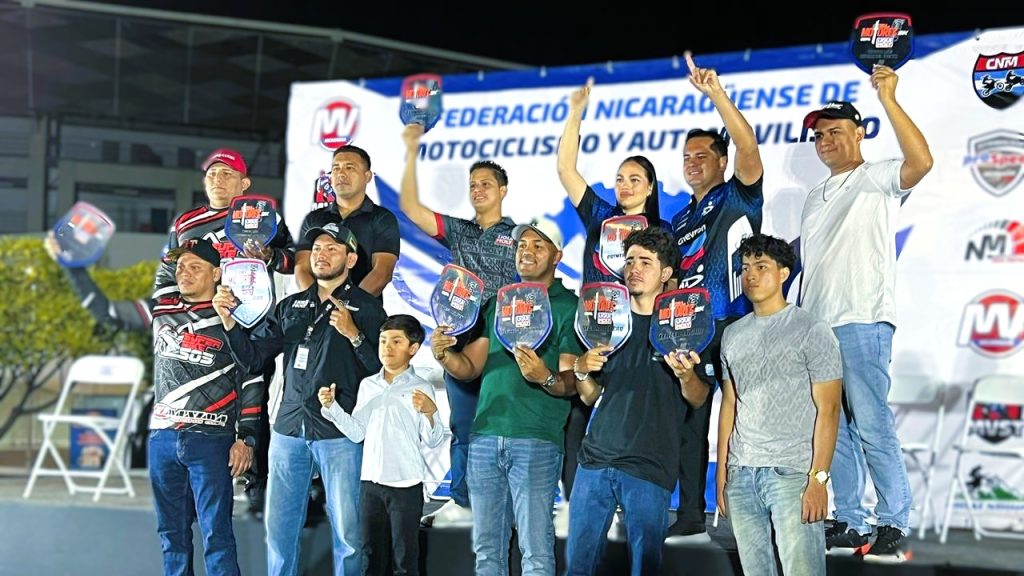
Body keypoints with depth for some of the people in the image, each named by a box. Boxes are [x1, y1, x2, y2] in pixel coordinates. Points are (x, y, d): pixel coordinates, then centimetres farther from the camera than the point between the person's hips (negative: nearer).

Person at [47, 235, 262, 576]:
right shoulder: (161, 311, 11)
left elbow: (251, 382, 0)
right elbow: (106, 312, 15)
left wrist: (245, 438, -5)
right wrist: (73, 266, 8)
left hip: (210, 440, -5)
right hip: (162, 436, 5)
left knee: (216, 534, -9)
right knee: (171, 535, 10)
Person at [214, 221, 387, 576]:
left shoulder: (366, 308, 2)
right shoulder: (291, 307, 16)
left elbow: (383, 368, -7)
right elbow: (252, 356, 12)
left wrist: (353, 334, -19)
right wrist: (229, 321, -2)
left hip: (340, 433, -4)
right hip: (289, 430, 5)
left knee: (347, 534, -5)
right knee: (279, 528, 7)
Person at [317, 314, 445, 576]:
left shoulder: (420, 388, -5)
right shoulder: (368, 385, 10)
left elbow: (432, 441, -9)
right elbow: (357, 432, 10)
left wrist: (429, 413, -28)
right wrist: (332, 407, 0)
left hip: (406, 484, -5)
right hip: (371, 480, 5)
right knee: (371, 554, 12)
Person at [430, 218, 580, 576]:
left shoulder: (568, 307, 1)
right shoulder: (497, 304, 18)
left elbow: (571, 382, -7)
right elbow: (470, 366, 14)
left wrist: (545, 377, -29)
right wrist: (444, 355, -8)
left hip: (535, 442, -5)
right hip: (485, 437, 5)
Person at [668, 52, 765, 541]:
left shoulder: (738, 198, 2)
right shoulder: (679, 221, 22)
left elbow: (748, 147, -15)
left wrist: (716, 94, -24)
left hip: (735, 327, -7)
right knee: (688, 421, 7)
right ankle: (691, 516, 12)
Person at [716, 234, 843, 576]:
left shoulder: (812, 332, -1)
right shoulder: (733, 335, 16)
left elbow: (827, 410, -6)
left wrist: (818, 480, -14)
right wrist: (721, 473, 13)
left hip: (792, 472, -5)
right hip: (741, 472, 5)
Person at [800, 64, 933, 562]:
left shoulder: (876, 180, 1)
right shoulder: (815, 198, 24)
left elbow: (921, 162, -21)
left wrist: (888, 100, -24)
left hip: (862, 323, -7)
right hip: (816, 327, 8)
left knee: (872, 427, -10)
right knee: (834, 431, 7)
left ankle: (893, 525, -7)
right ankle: (849, 524, 12)